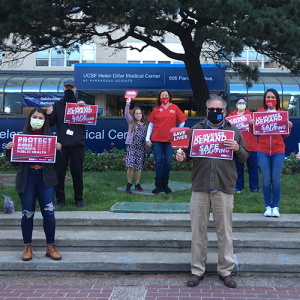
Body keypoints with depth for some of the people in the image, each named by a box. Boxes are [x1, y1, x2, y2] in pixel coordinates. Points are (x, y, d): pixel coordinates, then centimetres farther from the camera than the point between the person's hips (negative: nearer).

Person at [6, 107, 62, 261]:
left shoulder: (50, 136, 4)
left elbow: (57, 160, 0)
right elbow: (14, 161, 6)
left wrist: (58, 150, -19)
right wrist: (9, 149, -12)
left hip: (45, 179, 0)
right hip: (26, 179, 0)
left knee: (49, 213, -2)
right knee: (27, 213, 6)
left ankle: (50, 247, 12)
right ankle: (27, 247, 21)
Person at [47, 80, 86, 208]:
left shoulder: (81, 104, 9)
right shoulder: (57, 105, 11)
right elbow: (51, 123, 6)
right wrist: (49, 115, -14)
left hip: (77, 144, -1)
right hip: (61, 144, 1)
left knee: (78, 173, 5)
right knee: (59, 173, 3)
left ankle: (79, 199, 17)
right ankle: (60, 199, 14)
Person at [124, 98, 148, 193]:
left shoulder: (144, 124, 13)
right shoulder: (131, 122, 7)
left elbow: (146, 136, 16)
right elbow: (126, 114, -10)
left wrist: (147, 146, 9)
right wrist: (127, 104, -23)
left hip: (141, 147, 2)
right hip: (131, 146, -2)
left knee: (139, 167, 4)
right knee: (130, 166, -9)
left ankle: (137, 184, 17)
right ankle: (129, 184, 5)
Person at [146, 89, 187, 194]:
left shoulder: (174, 108, 6)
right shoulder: (156, 109, 7)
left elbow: (182, 121, 9)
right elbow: (151, 124, 6)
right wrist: (147, 139, 0)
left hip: (170, 139, 0)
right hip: (157, 139, 0)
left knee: (168, 162, 2)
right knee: (158, 161, -1)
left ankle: (165, 185, 15)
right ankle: (159, 185, 4)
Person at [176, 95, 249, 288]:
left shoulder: (234, 131, 10)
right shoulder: (196, 129, 11)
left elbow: (245, 157, 9)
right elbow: (188, 151, 12)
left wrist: (237, 149, -12)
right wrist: (182, 157, -11)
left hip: (224, 187, 0)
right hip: (200, 187, 1)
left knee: (225, 231, 6)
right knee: (198, 230, 6)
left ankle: (226, 271, 19)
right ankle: (197, 271, 18)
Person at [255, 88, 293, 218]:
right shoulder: (259, 112, 8)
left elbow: (284, 135, 11)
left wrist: (289, 127, -8)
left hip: (278, 151, 0)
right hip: (263, 151, 0)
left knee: (276, 180, 0)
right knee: (266, 180, 1)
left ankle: (275, 207, 13)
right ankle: (268, 206, 14)